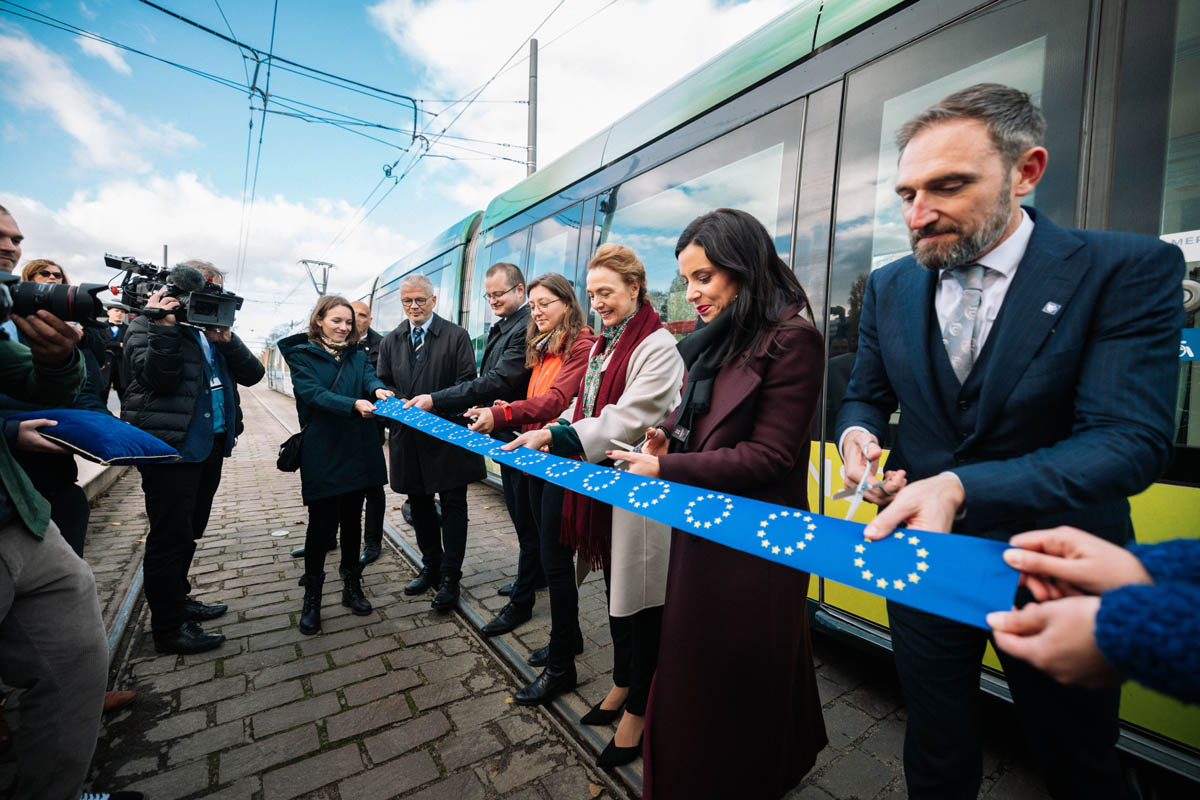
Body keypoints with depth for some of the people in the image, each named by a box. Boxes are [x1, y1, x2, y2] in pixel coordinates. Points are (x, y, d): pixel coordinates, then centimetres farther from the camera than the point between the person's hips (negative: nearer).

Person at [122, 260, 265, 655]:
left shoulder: (214, 331, 16)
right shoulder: (147, 325, -3)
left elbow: (252, 374, 4)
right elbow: (156, 377, -19)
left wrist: (227, 340, -10)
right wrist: (165, 326, -22)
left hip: (211, 444, 7)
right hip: (171, 446, -7)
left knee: (189, 531, 19)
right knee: (172, 536, -1)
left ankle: (177, 600, 36)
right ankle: (168, 629, 12)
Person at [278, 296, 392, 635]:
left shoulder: (358, 355, 12)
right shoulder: (302, 355, -1)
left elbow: (369, 376, -8)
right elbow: (313, 393, -17)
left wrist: (378, 390, -32)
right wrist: (354, 404, -35)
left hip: (358, 451, 4)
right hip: (322, 454, -4)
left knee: (352, 520, 14)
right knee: (322, 525, 2)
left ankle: (352, 587, 31)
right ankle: (312, 598, 22)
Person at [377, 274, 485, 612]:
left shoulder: (456, 336, -3)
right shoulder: (391, 341, 12)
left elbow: (467, 382, -8)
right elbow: (383, 383, 11)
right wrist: (402, 404, -9)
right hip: (408, 436, 5)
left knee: (453, 505, 2)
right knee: (419, 504, 16)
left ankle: (449, 577, 13)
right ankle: (430, 566, 33)